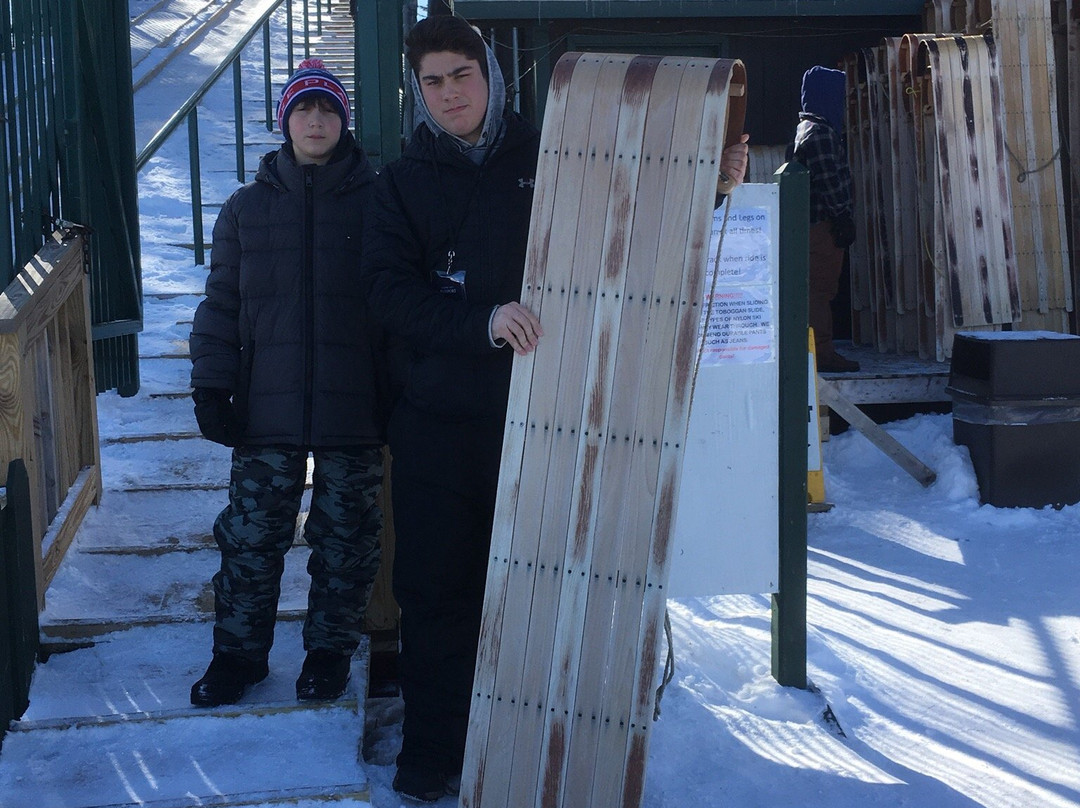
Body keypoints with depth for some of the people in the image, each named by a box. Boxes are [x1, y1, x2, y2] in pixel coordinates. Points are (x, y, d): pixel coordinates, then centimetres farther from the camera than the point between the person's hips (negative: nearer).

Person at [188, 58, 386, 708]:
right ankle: (239, 654, 20)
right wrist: (212, 386, 1)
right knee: (250, 538, 5)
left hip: (354, 411, -1)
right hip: (267, 410, 2)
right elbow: (222, 305, 9)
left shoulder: (377, 203, 1)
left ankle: (331, 650, 25)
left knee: (346, 542, 9)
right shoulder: (247, 208, 7)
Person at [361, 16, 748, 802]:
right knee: (436, 587, 5)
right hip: (440, 419, 1)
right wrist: (483, 323, -23)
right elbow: (390, 288, -7)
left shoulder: (550, 157, 5)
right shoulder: (405, 181, 6)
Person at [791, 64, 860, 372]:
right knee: (821, 287, -8)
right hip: (824, 223, -11)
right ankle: (823, 354, -7)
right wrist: (843, 219, -17)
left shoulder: (807, 128, 19)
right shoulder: (820, 132, -14)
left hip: (817, 223, 11)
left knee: (819, 289, 12)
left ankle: (821, 351, 16)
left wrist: (843, 219, 24)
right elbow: (829, 181, -20)